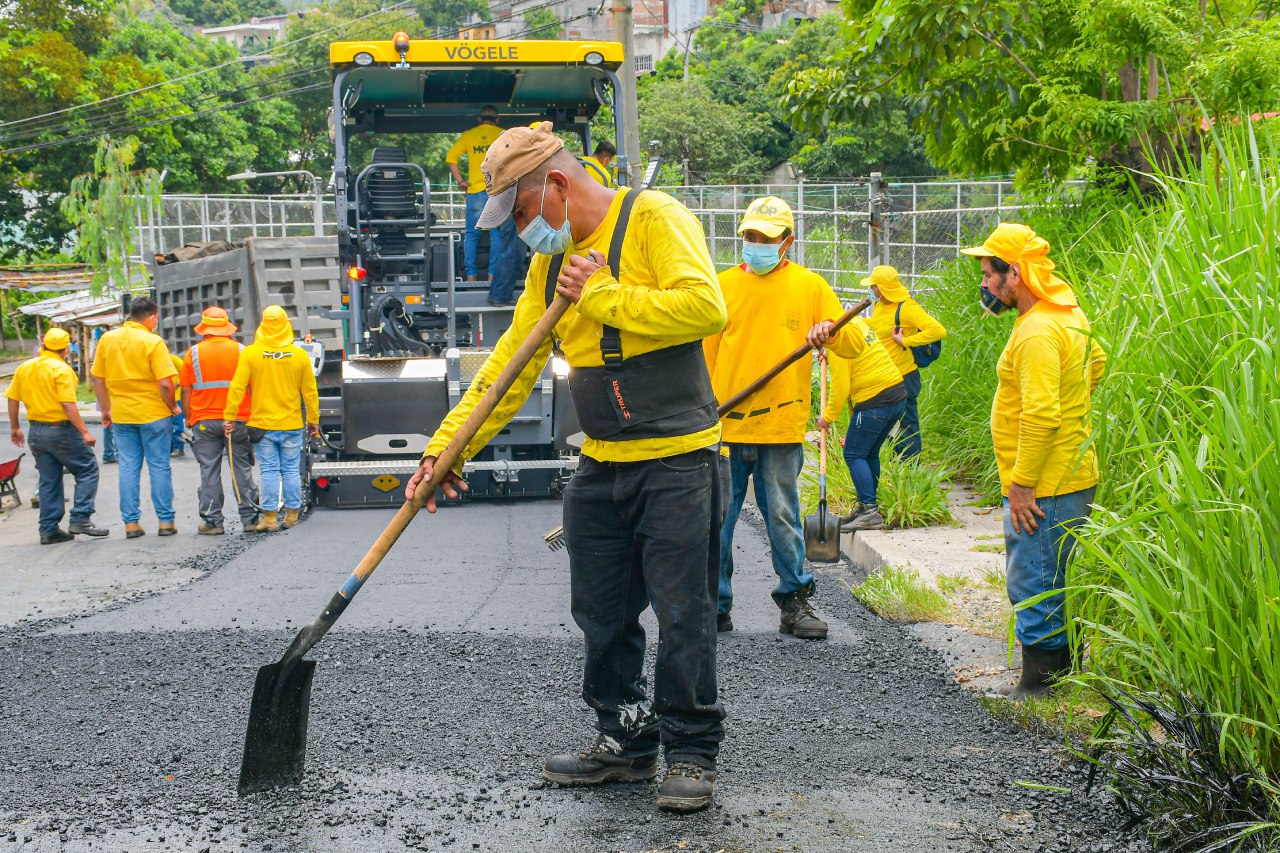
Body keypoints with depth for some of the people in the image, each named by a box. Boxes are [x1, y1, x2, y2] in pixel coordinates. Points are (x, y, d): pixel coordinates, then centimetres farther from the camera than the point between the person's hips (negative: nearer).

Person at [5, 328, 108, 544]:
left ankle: (49, 530, 12)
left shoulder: (24, 368, 6)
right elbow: (68, 405, -21)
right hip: (60, 429, -7)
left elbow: (12, 399, 11)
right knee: (88, 469, 5)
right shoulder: (61, 369, -15)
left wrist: (14, 427, 23)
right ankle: (80, 519, -5)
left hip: (36, 432, 7)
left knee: (48, 481, 13)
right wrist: (84, 432, -19)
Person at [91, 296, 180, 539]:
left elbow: (98, 379, 8)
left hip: (121, 415, 4)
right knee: (159, 467, 5)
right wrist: (173, 407, -1)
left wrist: (105, 409, 17)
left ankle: (131, 522, 9)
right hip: (153, 413, -4)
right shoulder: (153, 342, -13)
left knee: (128, 468, 9)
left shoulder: (107, 339, 3)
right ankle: (165, 520, 8)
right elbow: (165, 383, -17)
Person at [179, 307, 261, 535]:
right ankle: (250, 518, 8)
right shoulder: (241, 351, 0)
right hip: (238, 421, 0)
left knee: (209, 472, 4)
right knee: (242, 469, 6)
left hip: (204, 421, 0)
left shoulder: (194, 353, -1)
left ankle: (212, 521, 4)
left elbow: (185, 390, 0)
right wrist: (250, 416, 11)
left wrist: (189, 418, 9)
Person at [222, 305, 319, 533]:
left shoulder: (250, 353, -7)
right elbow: (310, 392, 2)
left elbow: (237, 388, -8)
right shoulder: (299, 355, -3)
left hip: (262, 425, -1)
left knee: (269, 471, 3)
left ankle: (270, 517, 3)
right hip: (292, 426, 1)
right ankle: (292, 514, 14)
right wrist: (313, 420, 12)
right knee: (291, 470, 9)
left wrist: (229, 417, -2)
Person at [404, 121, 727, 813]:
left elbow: (704, 307, -24)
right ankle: (626, 741, 25)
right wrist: (447, 444, 6)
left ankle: (692, 753, 10)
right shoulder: (551, 262, 12)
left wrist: (603, 296, -16)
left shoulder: (654, 219, -10)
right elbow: (510, 362, 13)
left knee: (684, 615, -2)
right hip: (600, 467, 7)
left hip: (678, 461, -7)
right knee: (603, 614, 11)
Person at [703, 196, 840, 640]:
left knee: (783, 518, 3)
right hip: (723, 424, 1)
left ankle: (795, 600, 14)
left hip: (782, 426, -1)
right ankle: (715, 604, 11)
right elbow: (703, 355, 12)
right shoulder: (723, 285, 9)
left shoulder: (809, 286, 7)